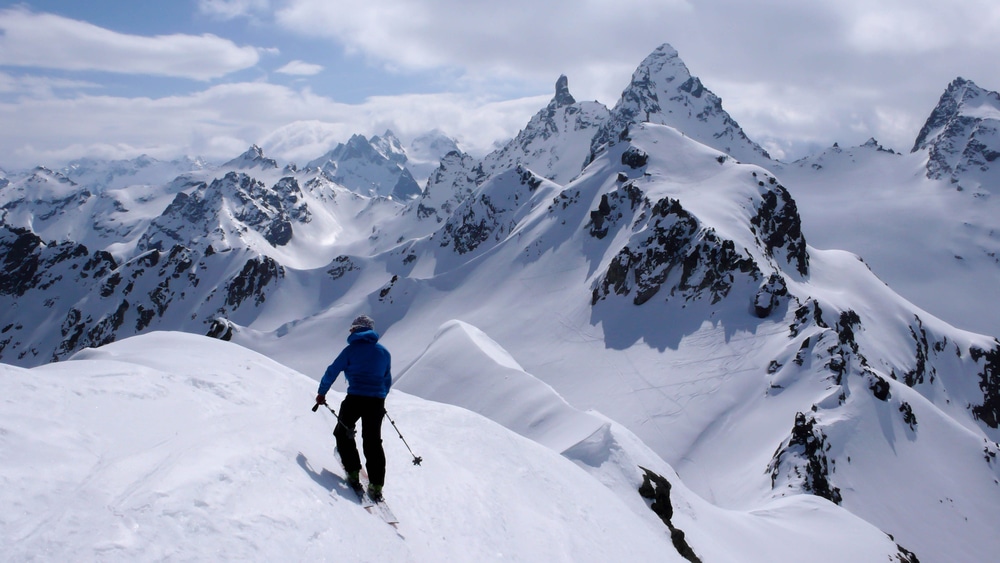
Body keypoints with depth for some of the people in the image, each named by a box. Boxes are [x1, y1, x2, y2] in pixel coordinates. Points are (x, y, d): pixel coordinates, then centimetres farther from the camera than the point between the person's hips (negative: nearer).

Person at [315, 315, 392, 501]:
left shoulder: (352, 349, -1)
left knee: (343, 434, 17)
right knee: (373, 441, 10)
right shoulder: (384, 352, 11)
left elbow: (332, 371, 1)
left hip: (355, 399, -4)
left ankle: (353, 474, 9)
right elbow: (388, 380, 20)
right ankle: (376, 486, 6)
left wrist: (321, 393, 14)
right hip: (377, 401, 4)